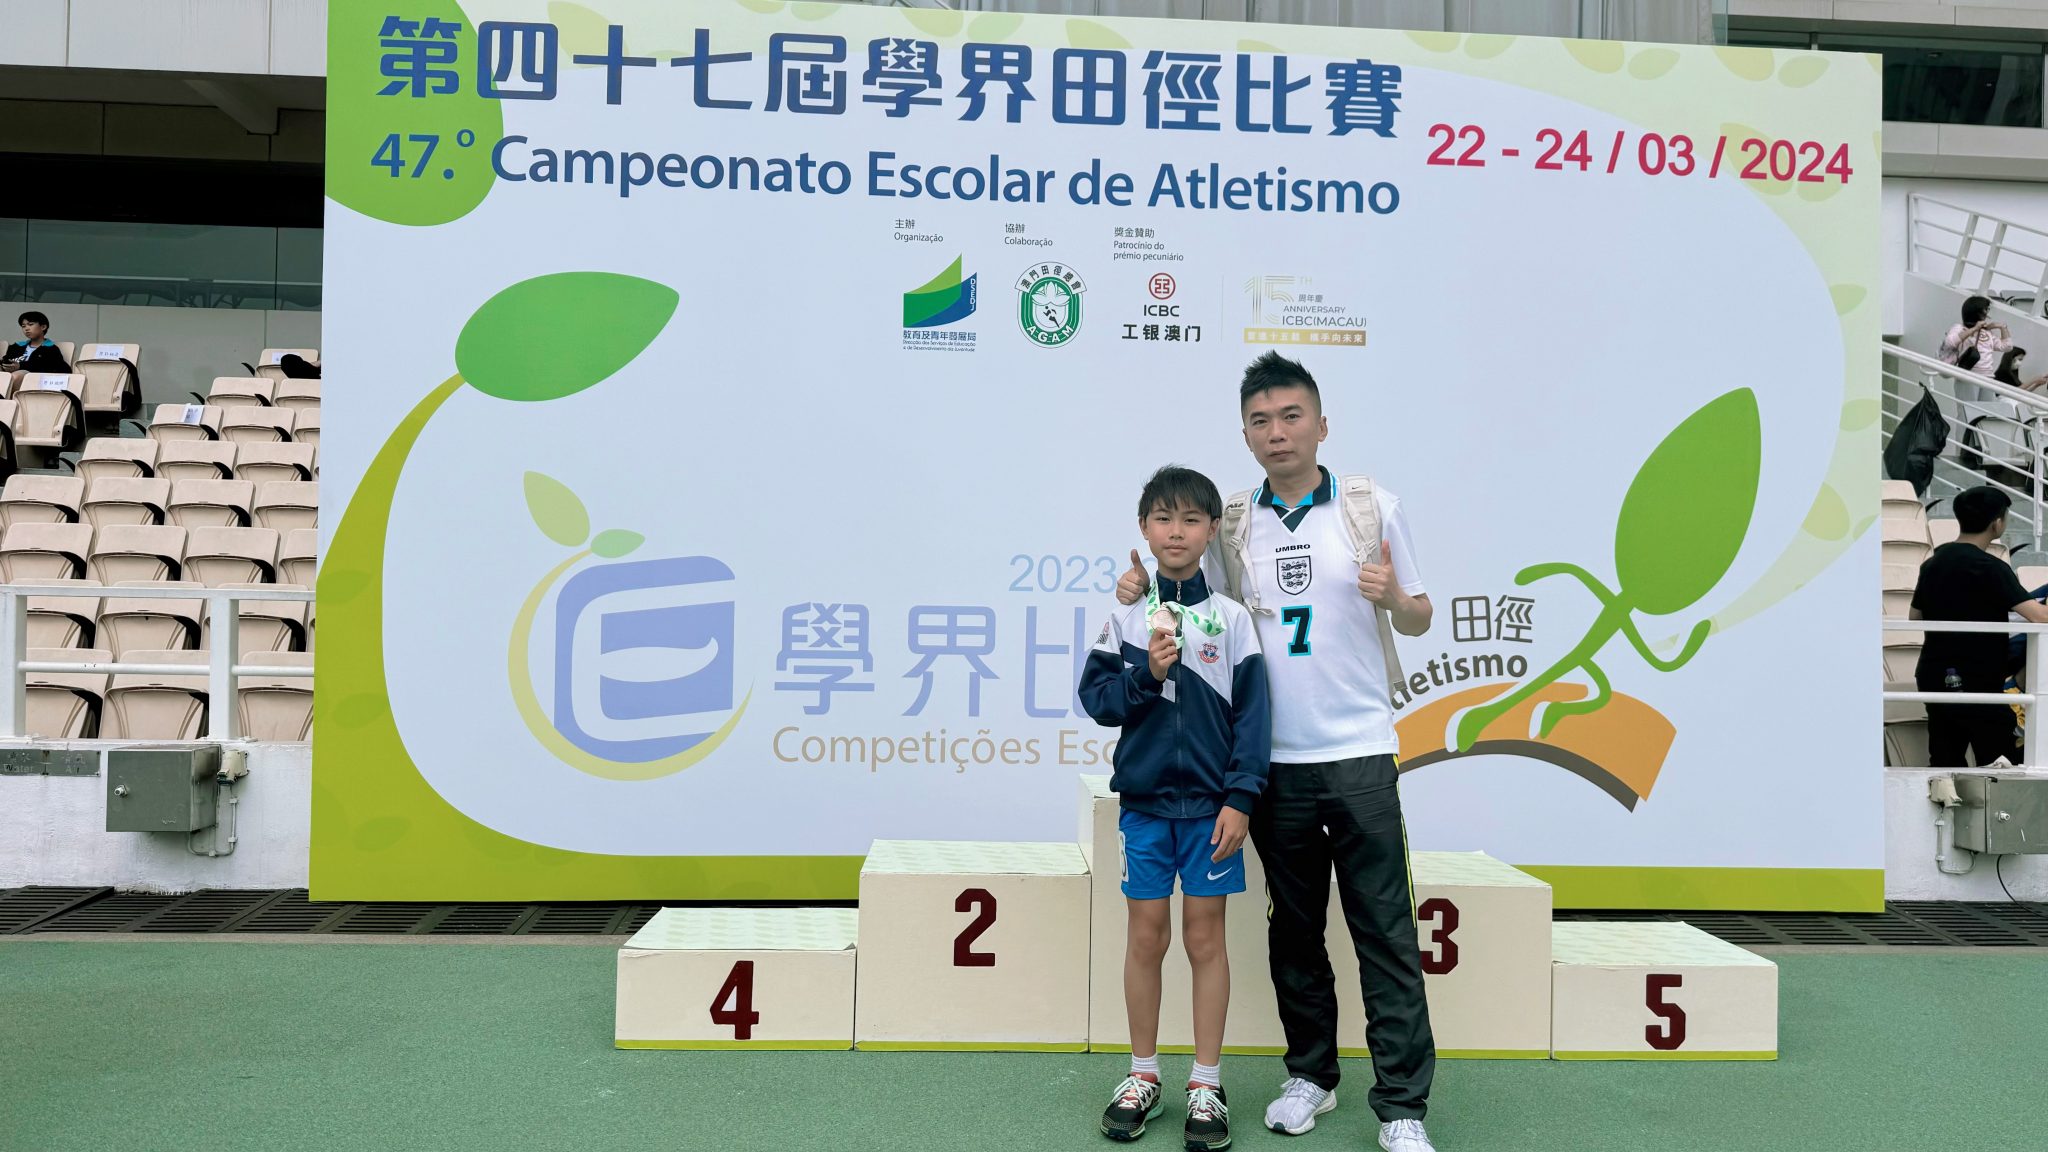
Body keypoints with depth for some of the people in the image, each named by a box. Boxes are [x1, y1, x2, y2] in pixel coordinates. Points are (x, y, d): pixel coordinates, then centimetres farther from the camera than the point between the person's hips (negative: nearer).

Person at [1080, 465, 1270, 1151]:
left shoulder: (1231, 618, 0)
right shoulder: (1126, 616, 3)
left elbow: (1252, 713, -2)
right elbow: (1096, 698, 2)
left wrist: (1240, 799, -8)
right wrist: (1148, 673, -15)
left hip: (1210, 803, -1)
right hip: (1143, 798, 1)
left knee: (1205, 938, 6)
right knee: (1146, 934, 8)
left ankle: (1207, 1085, 18)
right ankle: (1143, 1076, 22)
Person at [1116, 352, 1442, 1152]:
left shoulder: (1373, 506, 1)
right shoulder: (1230, 524, 6)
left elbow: (1420, 620, 6)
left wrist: (1394, 598, -16)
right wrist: (1145, 590, -4)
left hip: (1358, 752, -2)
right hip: (1274, 758, 2)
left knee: (1385, 930, -2)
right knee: (1293, 928, 12)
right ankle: (1310, 1076, 27)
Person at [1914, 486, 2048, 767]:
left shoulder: (1933, 562, 9)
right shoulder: (1989, 567, -14)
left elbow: (1916, 615, 19)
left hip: (1933, 677, 8)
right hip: (1975, 681, -8)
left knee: (1944, 764, 9)